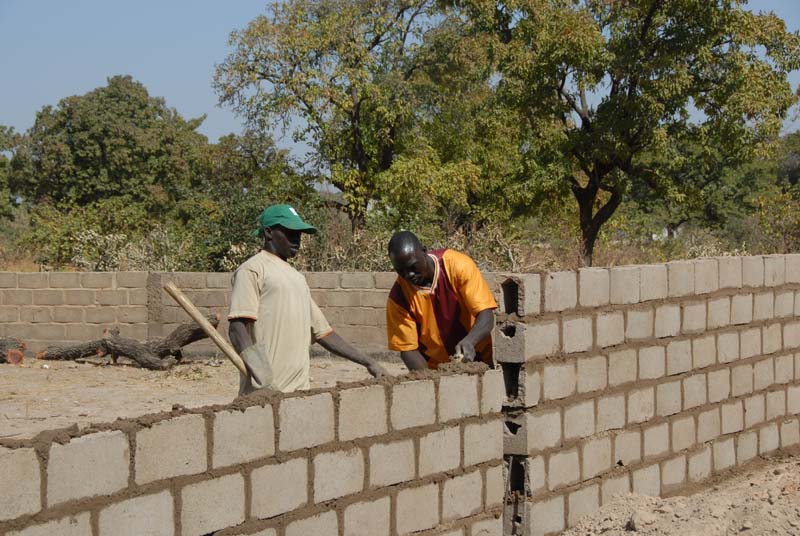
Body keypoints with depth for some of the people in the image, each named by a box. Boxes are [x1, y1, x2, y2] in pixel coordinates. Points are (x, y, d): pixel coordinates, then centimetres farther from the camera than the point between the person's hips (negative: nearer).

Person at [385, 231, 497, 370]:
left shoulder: (457, 265, -16)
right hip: (435, 370, 1)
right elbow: (408, 349, -9)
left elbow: (486, 315, -19)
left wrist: (469, 342, -38)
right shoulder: (398, 296, -13)